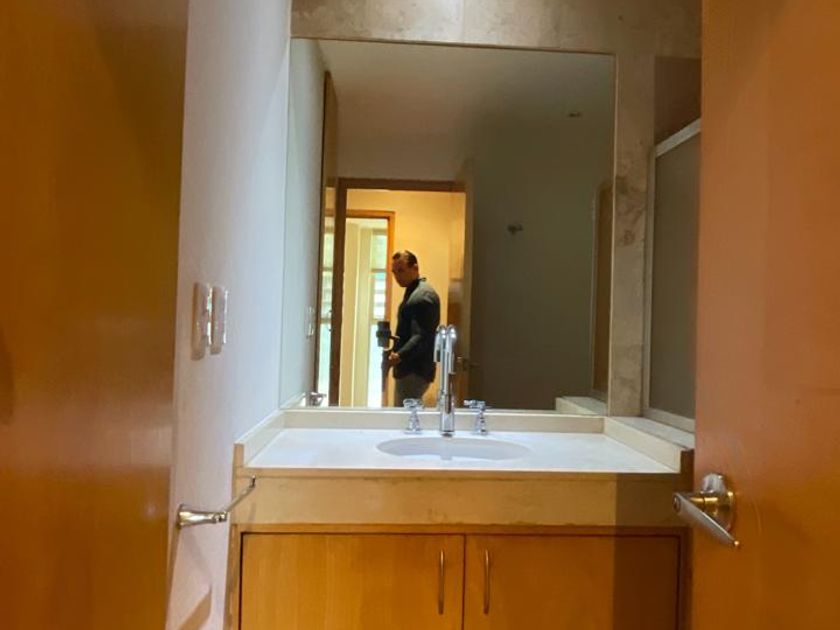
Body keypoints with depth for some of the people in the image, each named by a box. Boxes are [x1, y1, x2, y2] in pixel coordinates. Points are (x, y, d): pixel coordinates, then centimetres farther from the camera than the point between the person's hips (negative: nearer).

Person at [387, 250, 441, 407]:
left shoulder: (423, 295, -15)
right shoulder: (413, 292, 18)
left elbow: (421, 337, -26)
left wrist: (399, 356, -38)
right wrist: (396, 354, 17)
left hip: (415, 371, -11)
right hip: (408, 370, 11)